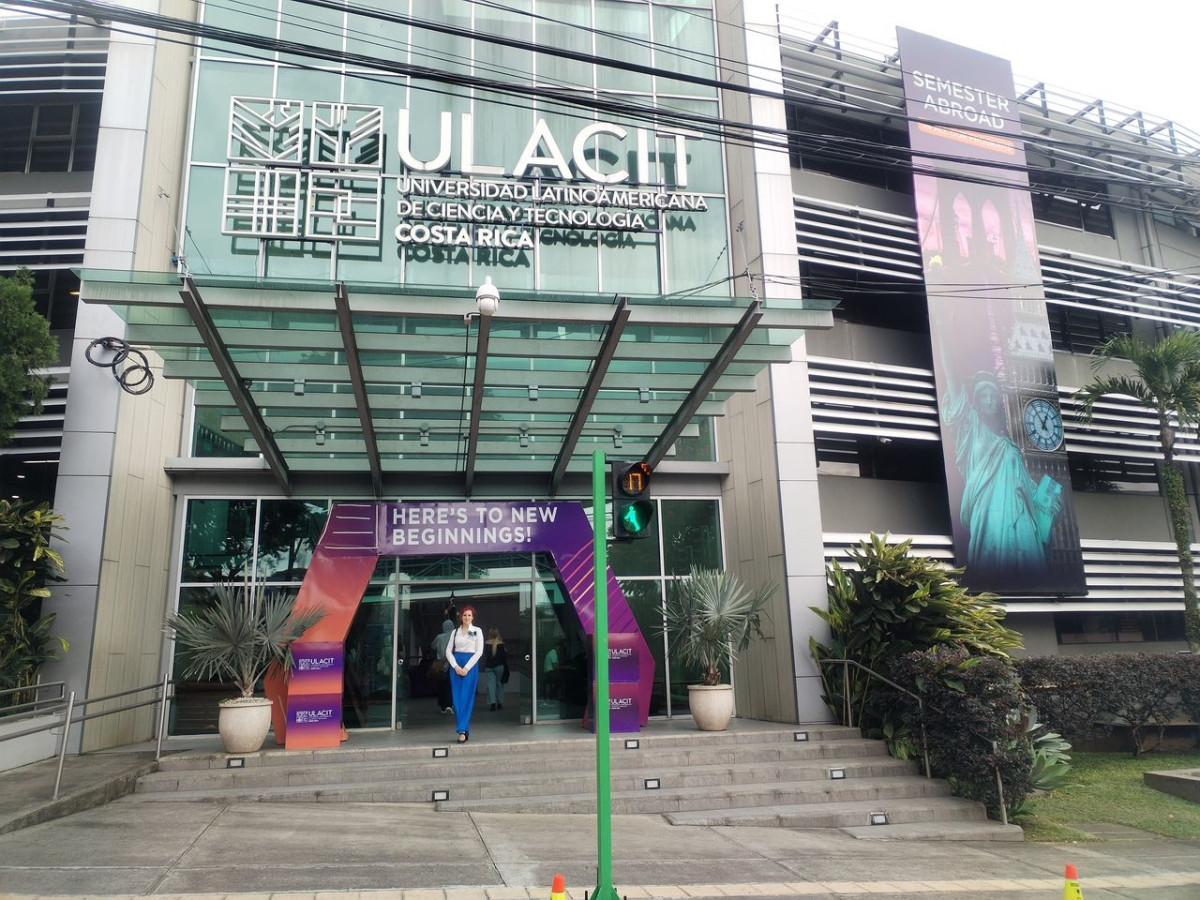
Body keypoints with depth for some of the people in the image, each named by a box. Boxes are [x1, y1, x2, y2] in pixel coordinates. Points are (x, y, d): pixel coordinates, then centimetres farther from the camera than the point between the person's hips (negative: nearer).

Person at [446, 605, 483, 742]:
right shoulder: (455, 632, 12)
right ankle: (465, 731, 6)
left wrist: (466, 668, -11)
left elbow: (479, 651, -3)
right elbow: (448, 651, 7)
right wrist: (456, 667, -8)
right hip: (455, 666, 3)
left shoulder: (477, 631, 4)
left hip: (470, 666, -3)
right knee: (457, 699, 0)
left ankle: (462, 730, -10)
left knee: (466, 698, -8)